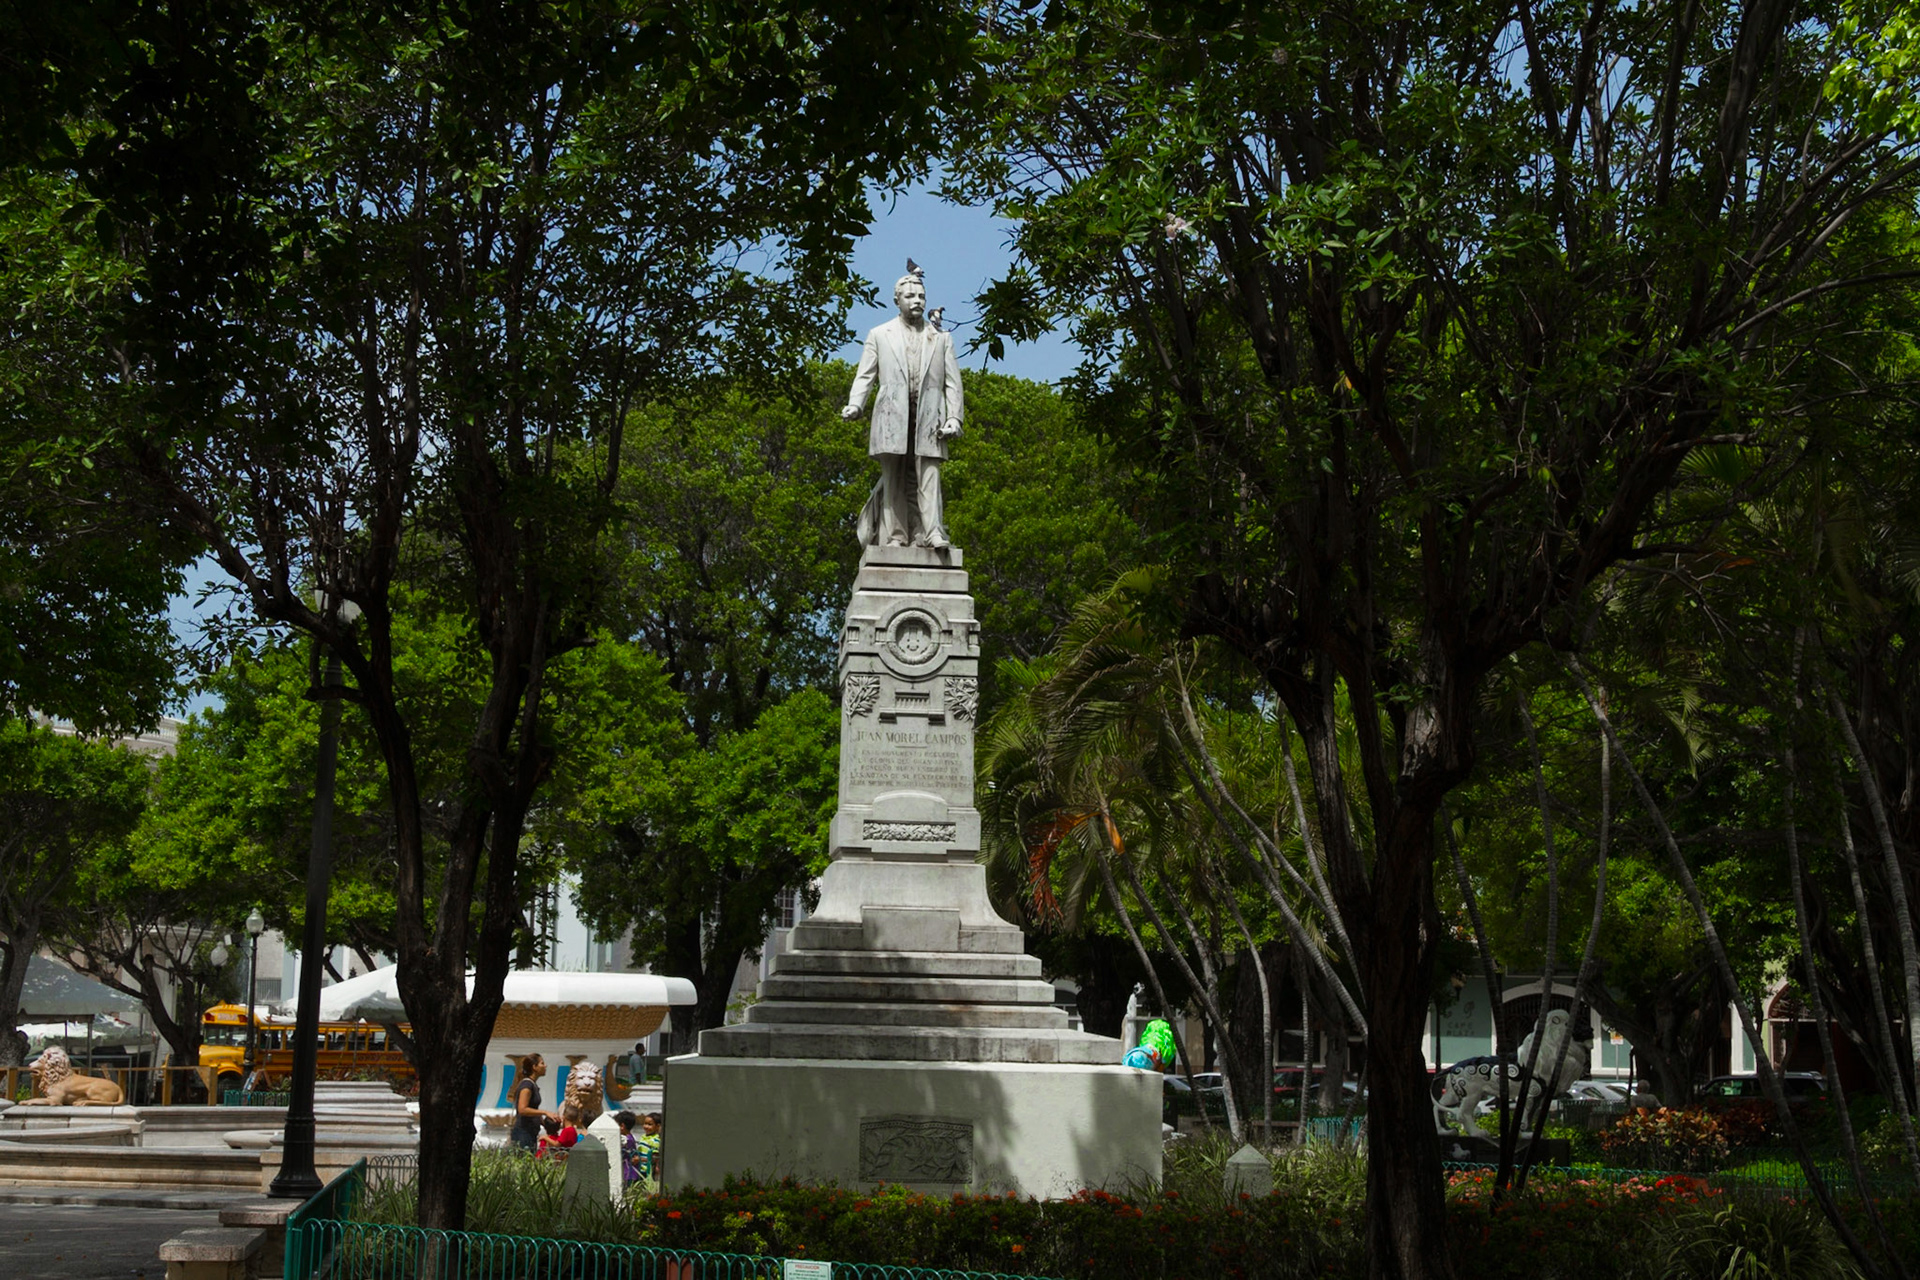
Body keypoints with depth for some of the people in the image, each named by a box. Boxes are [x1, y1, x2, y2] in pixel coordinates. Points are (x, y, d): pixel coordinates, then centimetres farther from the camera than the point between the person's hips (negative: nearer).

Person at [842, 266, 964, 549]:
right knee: (893, 478, -2)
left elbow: (952, 382, 13)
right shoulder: (879, 335, 18)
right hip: (892, 417, 0)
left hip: (928, 419, 0)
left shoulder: (941, 338, 20)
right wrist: (854, 405, -8)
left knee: (928, 476, -11)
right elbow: (865, 375, 10)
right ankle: (894, 536, -3)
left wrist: (954, 417, 0)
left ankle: (932, 533, -19)